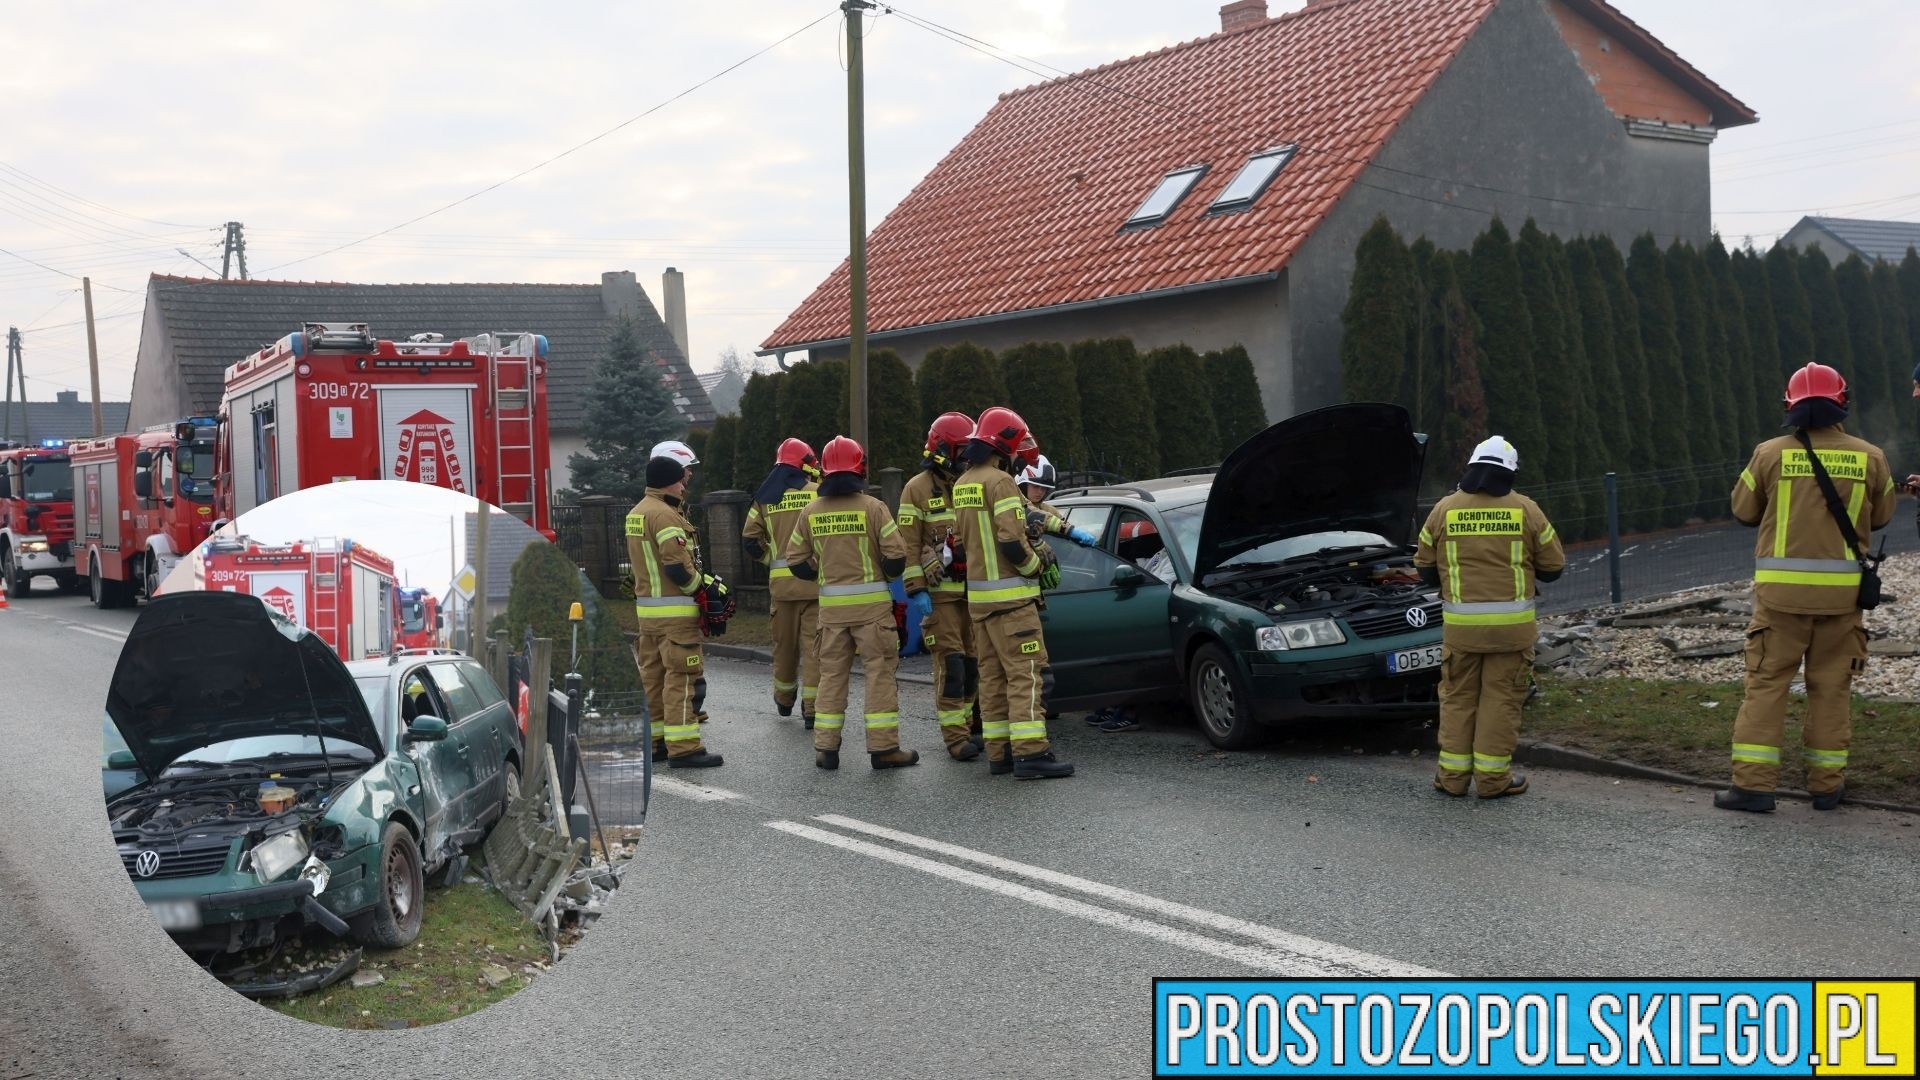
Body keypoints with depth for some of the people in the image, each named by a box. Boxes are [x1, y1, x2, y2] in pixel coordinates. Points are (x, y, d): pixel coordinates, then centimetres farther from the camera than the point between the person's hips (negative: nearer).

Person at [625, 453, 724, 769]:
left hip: (645, 607, 10)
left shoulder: (635, 513, 15)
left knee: (652, 675, 13)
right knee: (680, 677, -8)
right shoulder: (664, 515, -16)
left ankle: (653, 741, 20)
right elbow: (677, 567, -23)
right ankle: (683, 748, -9)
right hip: (674, 610, -10)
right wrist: (702, 586, -7)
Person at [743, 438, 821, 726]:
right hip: (815, 580, -4)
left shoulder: (765, 498, 7)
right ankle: (811, 708, -4)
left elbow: (750, 538, 7)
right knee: (814, 643, -1)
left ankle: (784, 700, 34)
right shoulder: (818, 494, -5)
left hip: (781, 581, 4)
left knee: (784, 642, 17)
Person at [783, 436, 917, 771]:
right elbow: (896, 555, -10)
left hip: (831, 604, 4)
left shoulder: (811, 513, 2)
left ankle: (825, 747, 12)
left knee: (832, 673, 11)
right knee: (880, 671, 2)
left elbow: (796, 561, 7)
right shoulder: (873, 507, -9)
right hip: (871, 602, -4)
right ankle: (883, 747, 2)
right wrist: (887, 574, 10)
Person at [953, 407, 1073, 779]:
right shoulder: (1000, 482, -14)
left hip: (977, 595, 9)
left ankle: (999, 752, 12)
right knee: (1024, 674, -8)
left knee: (992, 676, 10)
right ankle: (1030, 753, -12)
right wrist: (1039, 567, -4)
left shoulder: (961, 485, 14)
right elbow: (1012, 542, -19)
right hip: (1009, 596, -9)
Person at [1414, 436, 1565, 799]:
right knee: (1501, 698, 6)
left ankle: (1453, 775, 13)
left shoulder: (1444, 509, 1)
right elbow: (1553, 567, 5)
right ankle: (1492, 777, 8)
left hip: (1460, 622, 1)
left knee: (1458, 696, 11)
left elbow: (1426, 569, 7)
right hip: (1511, 622, -1)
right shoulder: (1525, 510, -1)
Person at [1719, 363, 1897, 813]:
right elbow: (1880, 517, 13)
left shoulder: (1771, 454, -4)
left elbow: (1744, 510, 7)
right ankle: (1827, 783, 16)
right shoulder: (1869, 458, 0)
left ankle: (1753, 782, -2)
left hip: (1782, 589, -1)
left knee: (1767, 681, 3)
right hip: (1842, 590, 1)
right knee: (1831, 685, 11)